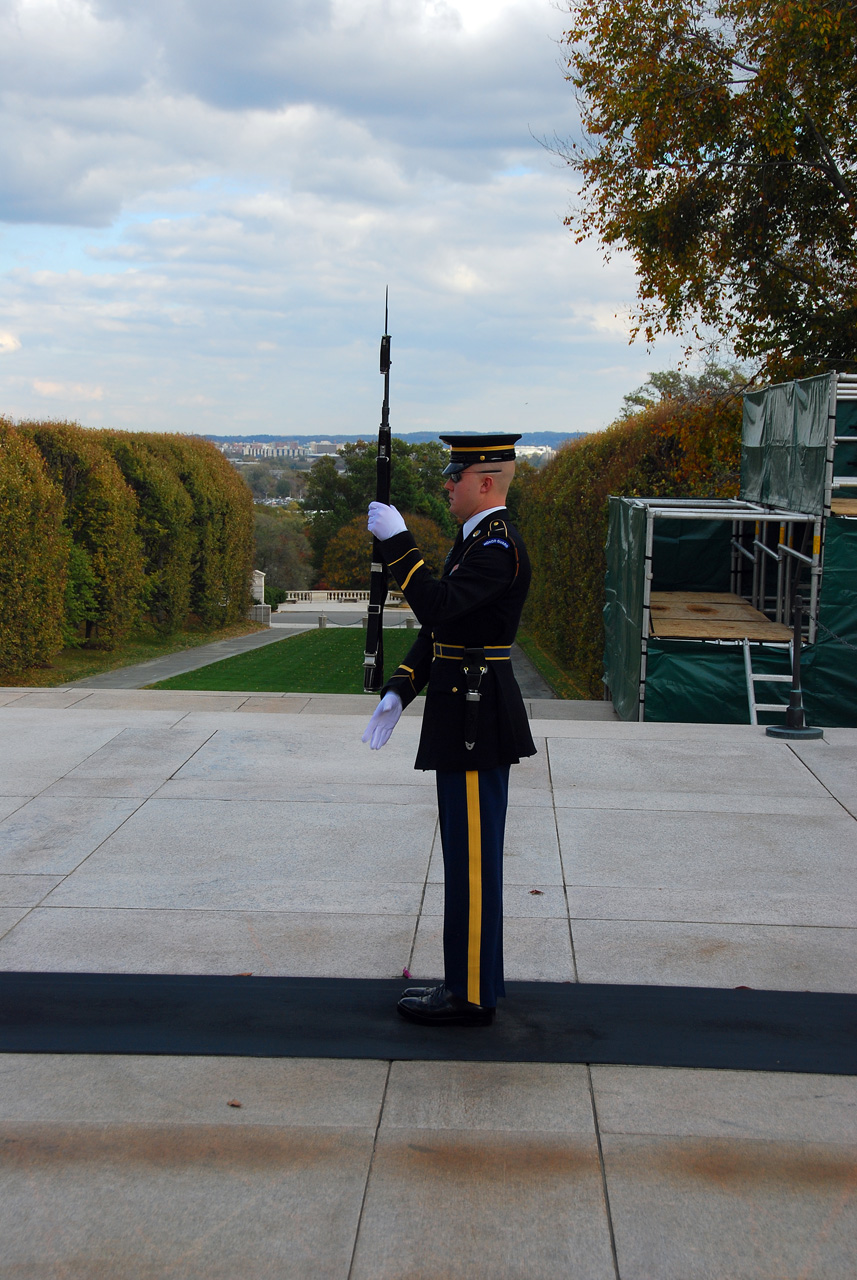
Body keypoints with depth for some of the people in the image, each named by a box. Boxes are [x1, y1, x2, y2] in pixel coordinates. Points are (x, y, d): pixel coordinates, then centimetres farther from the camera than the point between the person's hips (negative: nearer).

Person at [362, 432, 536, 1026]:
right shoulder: (476, 538, 16)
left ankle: (470, 996, 7)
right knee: (469, 856, 16)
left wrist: (398, 542, -24)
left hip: (475, 721, -11)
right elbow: (439, 626, 18)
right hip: (470, 716, 11)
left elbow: (439, 606, -30)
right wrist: (400, 690, 12)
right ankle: (472, 982, 26)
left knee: (472, 858, -3)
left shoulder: (498, 545, -17)